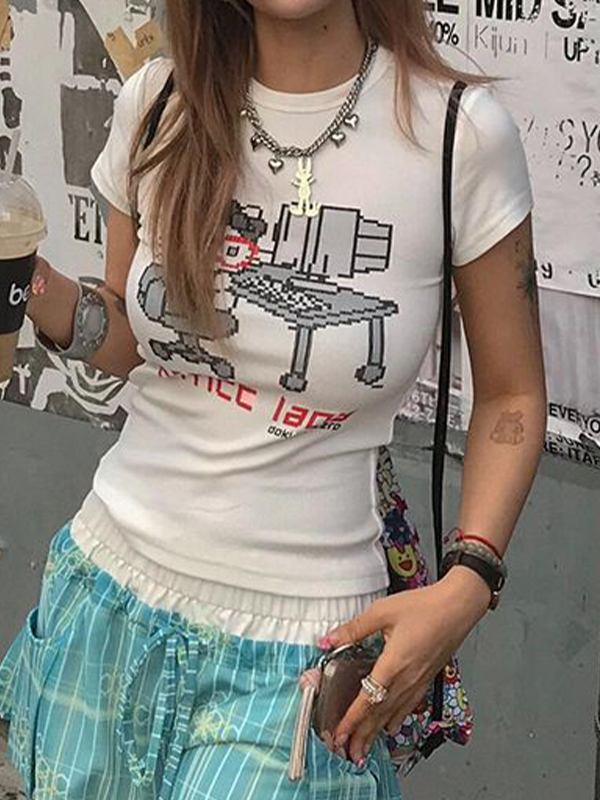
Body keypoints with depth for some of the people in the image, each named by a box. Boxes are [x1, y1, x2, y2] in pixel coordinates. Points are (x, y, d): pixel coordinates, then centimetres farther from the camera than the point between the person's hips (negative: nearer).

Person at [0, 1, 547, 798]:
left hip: (293, 643, -4)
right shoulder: (158, 105, -1)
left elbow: (512, 394, -2)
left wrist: (465, 589, -15)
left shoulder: (460, 130, -12)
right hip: (112, 582, 4)